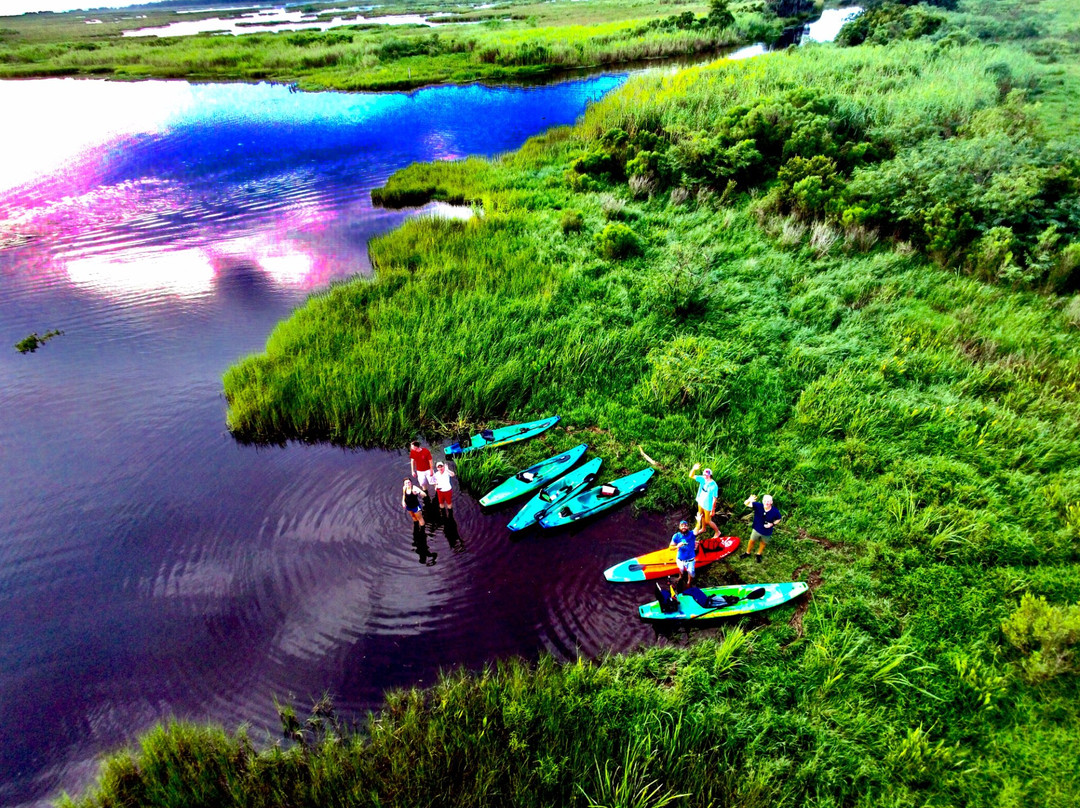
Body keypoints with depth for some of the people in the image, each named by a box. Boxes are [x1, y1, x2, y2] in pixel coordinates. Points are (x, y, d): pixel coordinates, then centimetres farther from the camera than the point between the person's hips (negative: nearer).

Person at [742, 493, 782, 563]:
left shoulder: (775, 511, -29)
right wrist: (749, 500, -58)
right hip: (757, 529, 0)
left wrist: (772, 524, -26)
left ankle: (759, 554, 56)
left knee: (763, 543, 27)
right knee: (752, 541, 24)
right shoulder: (758, 506, -30)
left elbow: (778, 519, -8)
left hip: (767, 532, 0)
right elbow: (746, 504, -34)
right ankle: (747, 553, 51)